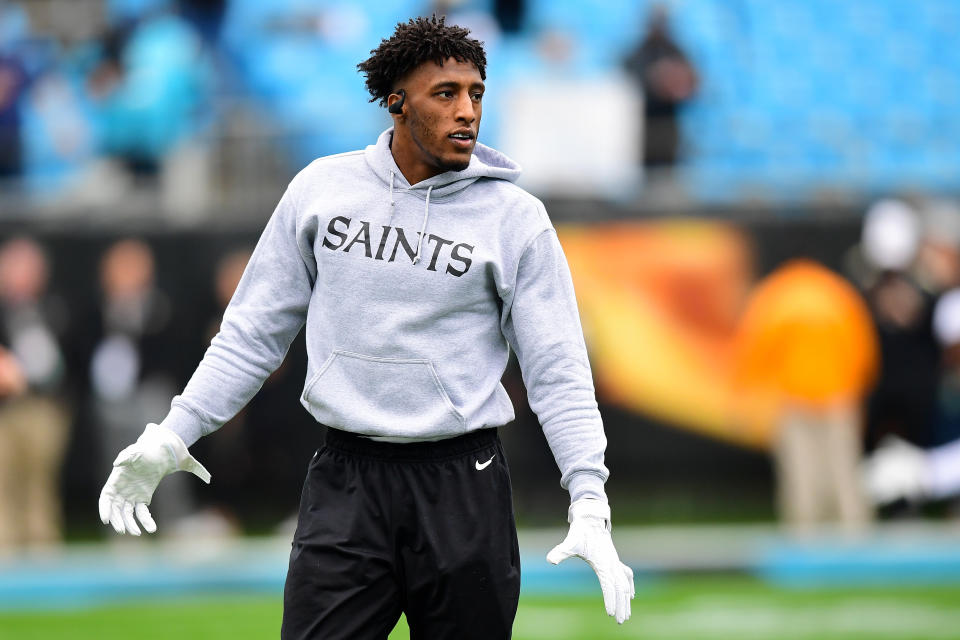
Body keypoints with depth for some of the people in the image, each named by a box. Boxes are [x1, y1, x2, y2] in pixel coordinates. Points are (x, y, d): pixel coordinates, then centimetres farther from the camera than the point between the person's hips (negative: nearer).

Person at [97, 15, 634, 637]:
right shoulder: (321, 188, 5)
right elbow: (256, 330, 12)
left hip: (462, 489, -1)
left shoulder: (516, 218, 0)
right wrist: (172, 435, 7)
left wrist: (590, 503, -12)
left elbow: (557, 370, -1)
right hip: (344, 485, 1)